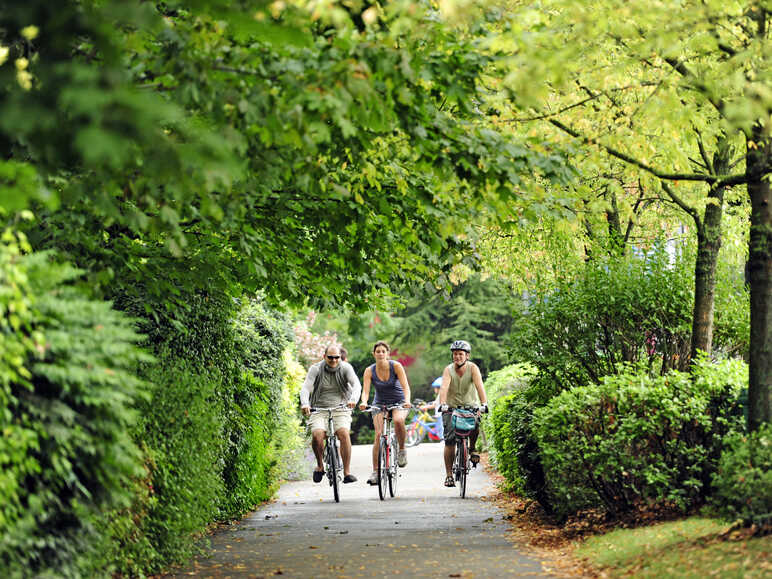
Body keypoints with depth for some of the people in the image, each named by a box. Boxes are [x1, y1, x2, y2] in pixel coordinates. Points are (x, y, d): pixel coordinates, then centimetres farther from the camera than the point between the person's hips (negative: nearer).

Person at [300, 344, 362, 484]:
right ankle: (320, 465, 1)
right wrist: (305, 404, -32)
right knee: (317, 435, -26)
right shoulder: (316, 369, -2)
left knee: (344, 433, -27)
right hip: (319, 409, 0)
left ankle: (347, 472, -22)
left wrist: (353, 399, -36)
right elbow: (306, 388, -12)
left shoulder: (346, 368, -1)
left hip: (340, 409, 0)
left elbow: (356, 385, -14)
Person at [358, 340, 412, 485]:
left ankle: (402, 450, -13)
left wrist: (407, 401, -41)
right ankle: (375, 472, -13)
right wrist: (363, 402, -41)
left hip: (398, 403, -2)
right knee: (379, 434, -17)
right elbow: (365, 390, -19)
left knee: (398, 420, -36)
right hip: (380, 404, 2)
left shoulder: (396, 366, -14)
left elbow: (405, 386, -21)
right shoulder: (369, 371, -10)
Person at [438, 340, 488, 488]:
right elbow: (444, 387, -26)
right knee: (450, 441, -10)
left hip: (470, 406, 0)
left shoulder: (473, 368, -11)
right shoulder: (449, 370, -10)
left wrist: (484, 403, -39)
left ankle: (472, 448, 0)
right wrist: (442, 404, -43)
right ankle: (449, 475, -2)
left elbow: (479, 385, -24)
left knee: (475, 425, -31)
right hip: (451, 408, 0)